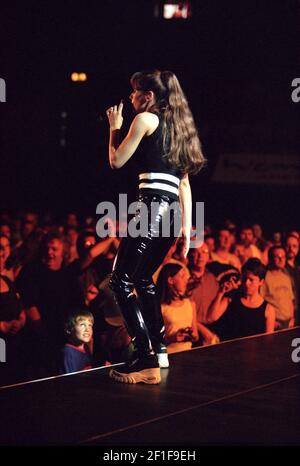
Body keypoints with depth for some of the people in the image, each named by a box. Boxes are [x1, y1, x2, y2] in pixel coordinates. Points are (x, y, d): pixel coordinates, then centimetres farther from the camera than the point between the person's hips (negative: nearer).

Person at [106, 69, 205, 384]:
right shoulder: (177, 126, 24)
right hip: (173, 211, 9)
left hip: (152, 206, -9)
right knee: (143, 279, 22)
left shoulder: (145, 119, 1)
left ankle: (147, 362, -14)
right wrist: (186, 227, 20)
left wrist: (114, 126, 19)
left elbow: (116, 161, 3)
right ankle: (158, 349, 26)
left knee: (120, 281, -8)